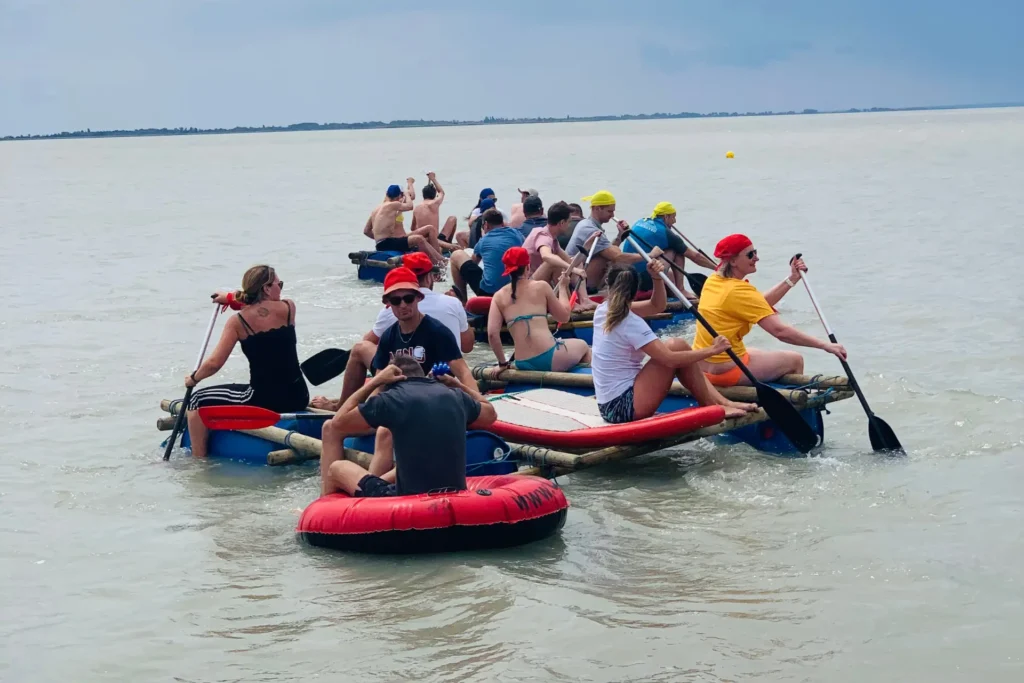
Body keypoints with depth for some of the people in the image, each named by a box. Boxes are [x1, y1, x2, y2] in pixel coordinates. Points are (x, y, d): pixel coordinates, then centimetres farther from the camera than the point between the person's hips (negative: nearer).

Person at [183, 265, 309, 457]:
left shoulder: (238, 322, -8)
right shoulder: (288, 308, -1)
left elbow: (215, 363, -12)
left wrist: (193, 379, 8)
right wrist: (232, 298, 30)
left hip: (263, 401, -4)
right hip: (298, 398, 4)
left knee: (197, 400, 15)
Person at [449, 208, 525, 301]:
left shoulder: (484, 241, 7)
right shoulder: (517, 235, 9)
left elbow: (473, 262, 28)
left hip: (488, 291, -3)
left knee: (457, 256, 13)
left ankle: (463, 300, 21)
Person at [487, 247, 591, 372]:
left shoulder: (499, 296, 6)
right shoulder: (541, 286, 0)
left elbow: (492, 334, -3)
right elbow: (564, 317, 11)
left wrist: (502, 363, 9)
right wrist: (563, 287, 24)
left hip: (523, 365, 4)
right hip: (549, 358, -4)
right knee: (582, 346, 30)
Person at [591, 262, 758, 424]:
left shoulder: (603, 309, 8)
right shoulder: (630, 322, -16)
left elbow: (657, 306, 16)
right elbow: (670, 359, -21)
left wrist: (657, 278, -1)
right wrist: (712, 350, -13)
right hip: (626, 408, -9)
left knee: (676, 350, 12)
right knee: (677, 347, -9)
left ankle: (721, 401, 10)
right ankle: (714, 407, 2)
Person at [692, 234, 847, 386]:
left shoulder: (713, 281, 4)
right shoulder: (740, 291, -21)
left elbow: (761, 304, 13)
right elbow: (780, 331, -26)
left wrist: (792, 280, 7)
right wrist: (825, 346, -22)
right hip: (725, 371, -9)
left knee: (762, 354, 34)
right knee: (795, 360, 8)